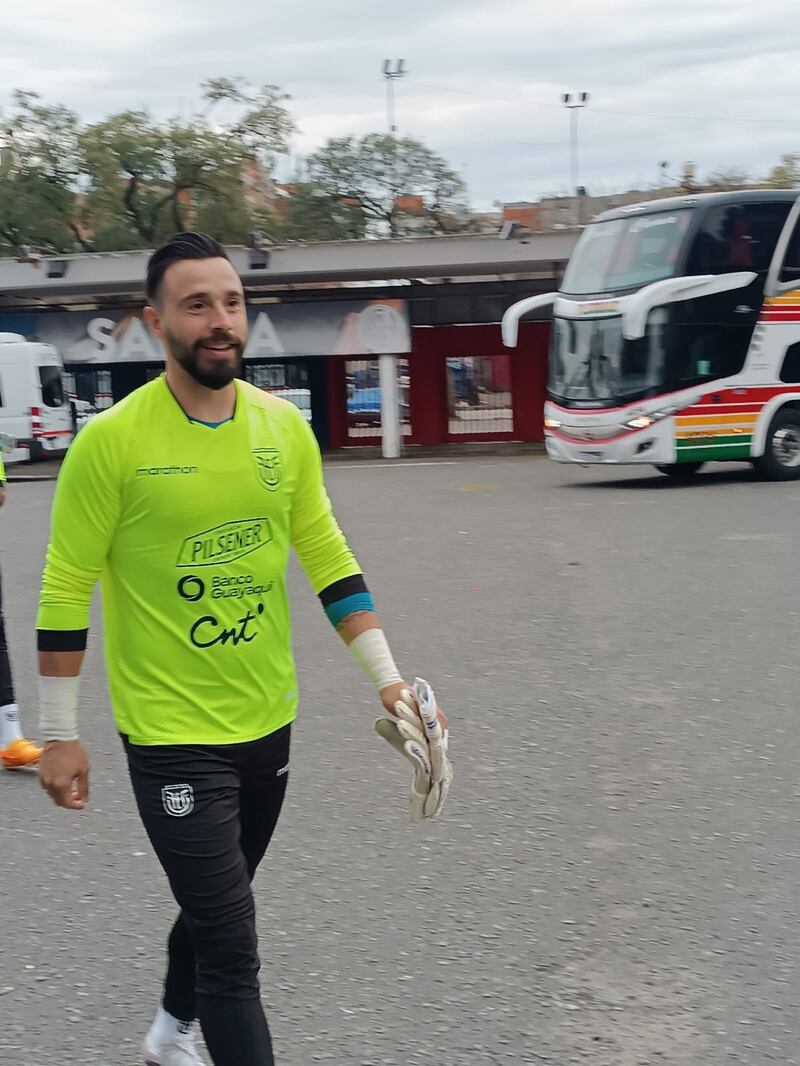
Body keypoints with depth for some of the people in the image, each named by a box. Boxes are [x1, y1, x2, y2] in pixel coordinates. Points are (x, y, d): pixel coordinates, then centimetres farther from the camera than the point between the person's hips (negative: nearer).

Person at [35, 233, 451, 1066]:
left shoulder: (285, 426, -1)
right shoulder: (112, 440, -15)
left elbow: (329, 559, 7)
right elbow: (66, 589, -8)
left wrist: (387, 679, 3)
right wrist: (59, 734, -7)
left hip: (269, 721, 6)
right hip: (171, 737, -5)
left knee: (216, 905, 24)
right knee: (232, 949, -6)